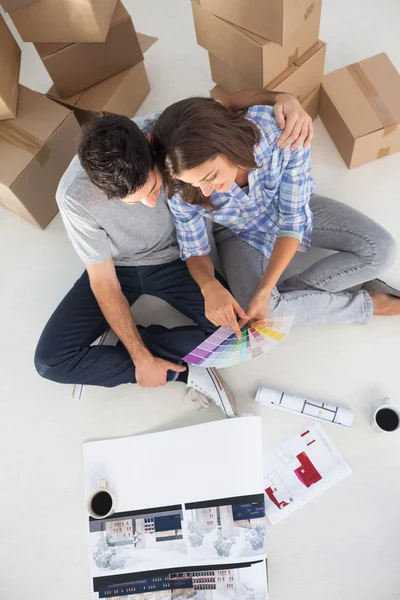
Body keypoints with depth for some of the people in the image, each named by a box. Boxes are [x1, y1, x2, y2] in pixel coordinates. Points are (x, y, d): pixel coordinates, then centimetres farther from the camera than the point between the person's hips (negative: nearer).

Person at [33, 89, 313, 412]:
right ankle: (181, 371, -9)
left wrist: (281, 97, -33)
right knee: (51, 360, -14)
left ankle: (116, 351, -7)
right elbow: (104, 282, -20)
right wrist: (141, 359, -19)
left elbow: (235, 100, -9)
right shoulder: (76, 196, -31)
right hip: (117, 266, 0)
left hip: (175, 258, 1)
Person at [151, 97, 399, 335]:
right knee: (251, 309, -26)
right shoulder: (182, 191, -31)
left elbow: (292, 220, -28)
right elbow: (194, 250, -15)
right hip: (241, 235, 0)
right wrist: (209, 286, -37)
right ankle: (367, 303, -6)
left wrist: (263, 293, -35)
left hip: (294, 208, 1)